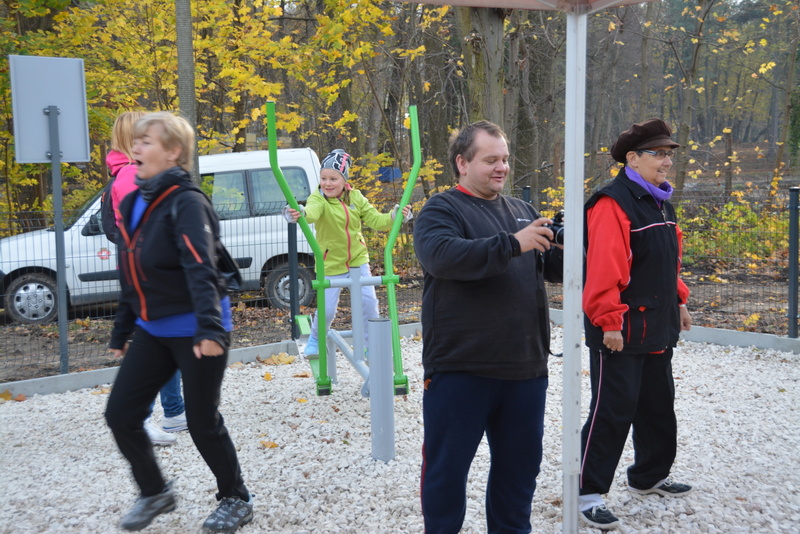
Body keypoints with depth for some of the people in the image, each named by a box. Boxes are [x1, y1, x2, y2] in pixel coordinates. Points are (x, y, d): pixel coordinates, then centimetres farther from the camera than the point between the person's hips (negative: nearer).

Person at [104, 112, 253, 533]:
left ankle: (236, 500, 26)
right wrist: (121, 331, 21)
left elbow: (201, 270, -27)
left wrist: (210, 329, -37)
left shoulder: (186, 203, -14)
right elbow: (131, 276, 17)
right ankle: (154, 493, 29)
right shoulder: (134, 204, 10)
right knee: (120, 414, 6)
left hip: (194, 331, -7)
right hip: (152, 330, 8)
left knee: (202, 423, 3)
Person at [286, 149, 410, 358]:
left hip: (357, 259, 3)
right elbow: (312, 212, -39)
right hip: (330, 264, -3)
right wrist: (300, 213, -63)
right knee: (326, 310, -1)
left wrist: (394, 216, -19)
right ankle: (316, 339, 32)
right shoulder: (318, 198, -15)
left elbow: (375, 220, 1)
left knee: (368, 301, -2)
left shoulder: (356, 197, -2)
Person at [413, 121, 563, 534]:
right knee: (447, 467, 8)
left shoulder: (522, 210, 14)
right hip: (460, 369, -6)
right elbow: (441, 256, -26)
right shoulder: (440, 211, -5)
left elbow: (552, 267, 16)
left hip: (525, 367, 6)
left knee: (520, 465, 19)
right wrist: (512, 244, -29)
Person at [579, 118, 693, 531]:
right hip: (621, 332, -10)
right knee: (613, 411, -4)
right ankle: (590, 492, 7)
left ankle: (649, 476, 38)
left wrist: (678, 301, 20)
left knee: (658, 405, 20)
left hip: (657, 328, 10)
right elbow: (603, 268, -23)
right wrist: (609, 320, -24)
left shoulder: (660, 203, 15)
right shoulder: (612, 203, -16)